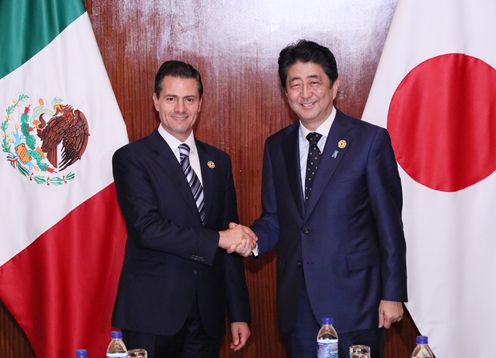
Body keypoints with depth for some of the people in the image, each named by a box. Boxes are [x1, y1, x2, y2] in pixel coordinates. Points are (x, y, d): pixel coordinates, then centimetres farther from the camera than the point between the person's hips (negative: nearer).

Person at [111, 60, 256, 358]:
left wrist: (239, 314, 9)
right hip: (153, 311, -4)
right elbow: (146, 228, -17)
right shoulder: (132, 158, -4)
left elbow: (232, 241, 11)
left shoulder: (218, 161, 11)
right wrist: (217, 239, -17)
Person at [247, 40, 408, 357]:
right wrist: (253, 240, -9)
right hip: (297, 304, 4)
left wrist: (393, 294, -6)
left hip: (353, 299, -4)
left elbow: (389, 223, -5)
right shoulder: (277, 146, 9)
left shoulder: (371, 140, -5)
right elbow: (274, 218, 13)